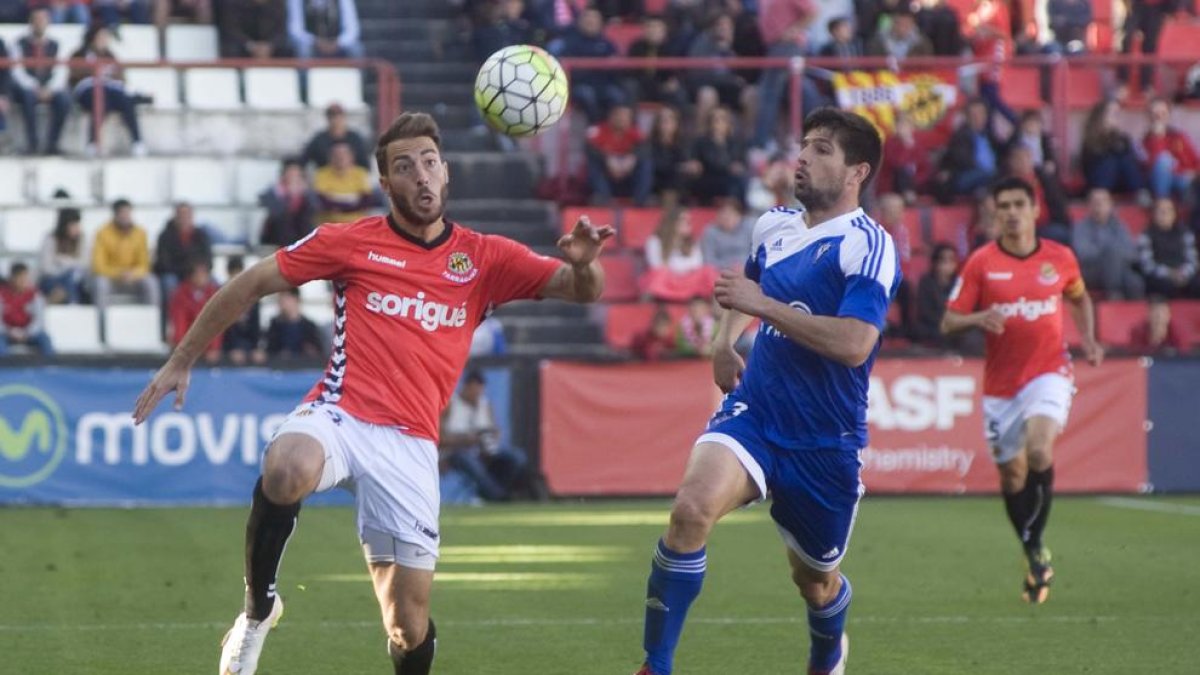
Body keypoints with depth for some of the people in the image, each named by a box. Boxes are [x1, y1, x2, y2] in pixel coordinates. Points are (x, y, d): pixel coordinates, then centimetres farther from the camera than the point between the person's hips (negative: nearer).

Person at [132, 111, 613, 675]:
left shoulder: (485, 259, 9)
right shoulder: (352, 242, 5)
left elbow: (583, 290, 4)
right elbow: (250, 285, 11)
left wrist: (582, 263, -21)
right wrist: (181, 360, 11)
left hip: (411, 444, 2)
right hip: (341, 415, -2)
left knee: (410, 626, -4)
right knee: (287, 471, -38)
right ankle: (258, 610, -15)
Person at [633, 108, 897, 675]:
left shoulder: (868, 245, -14)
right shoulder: (774, 226, 8)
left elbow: (854, 344, -28)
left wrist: (763, 305, -24)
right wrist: (725, 338, 14)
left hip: (826, 441, -4)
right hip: (753, 414, 4)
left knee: (815, 579, 13)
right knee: (692, 508, -26)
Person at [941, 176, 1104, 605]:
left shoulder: (1060, 259, 2)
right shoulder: (981, 263, -3)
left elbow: (1079, 299, 22)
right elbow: (948, 322, -3)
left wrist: (1088, 341, 7)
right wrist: (979, 318, -23)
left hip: (1048, 372, -1)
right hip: (1000, 384, 1)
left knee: (1039, 449, -27)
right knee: (1011, 474, 7)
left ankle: (1037, 544, -14)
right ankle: (1034, 558, 27)